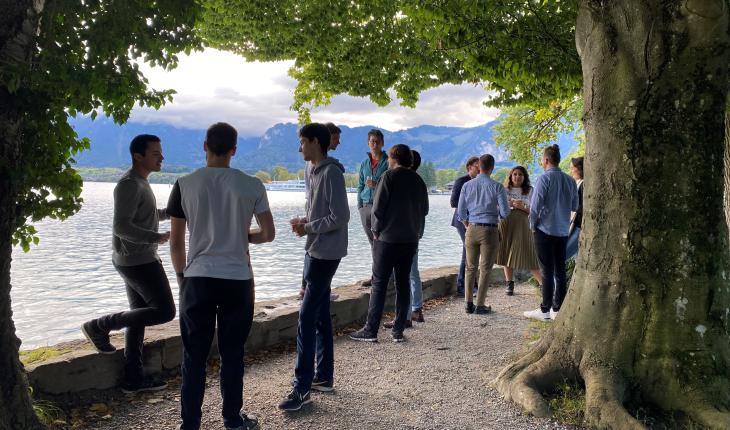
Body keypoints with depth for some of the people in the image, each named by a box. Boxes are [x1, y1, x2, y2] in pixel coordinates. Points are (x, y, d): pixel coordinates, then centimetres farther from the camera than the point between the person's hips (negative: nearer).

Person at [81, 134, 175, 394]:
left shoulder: (140, 183, 14)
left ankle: (133, 379, 16)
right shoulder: (129, 184, -17)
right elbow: (121, 227, -24)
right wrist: (157, 237, -22)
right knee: (165, 311, -7)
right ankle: (100, 326, 2)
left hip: (137, 260, 10)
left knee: (139, 316, 11)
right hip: (138, 261, -10)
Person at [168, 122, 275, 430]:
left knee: (194, 356, 9)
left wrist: (181, 275, 14)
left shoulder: (185, 185, -3)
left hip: (197, 279, 0)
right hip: (238, 280, 0)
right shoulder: (251, 185, -3)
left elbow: (175, 241, 1)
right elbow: (268, 234, 2)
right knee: (232, 353, 12)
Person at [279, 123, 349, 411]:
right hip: (315, 251, 10)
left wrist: (308, 228, -13)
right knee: (320, 315, 14)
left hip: (326, 254, -10)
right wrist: (305, 223, 2)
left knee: (307, 317, -10)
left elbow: (340, 217, -21)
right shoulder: (314, 172, 13)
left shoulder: (331, 173, -16)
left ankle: (302, 388, -5)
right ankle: (324, 376, 24)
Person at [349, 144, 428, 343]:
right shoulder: (418, 180, 10)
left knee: (379, 284, -1)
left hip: (387, 239, -5)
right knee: (403, 284, 9)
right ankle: (398, 331, 10)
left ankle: (371, 330, 1)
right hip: (411, 240, 5)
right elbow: (424, 210, 14)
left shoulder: (389, 176, -8)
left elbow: (378, 206, -11)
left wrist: (376, 230, -1)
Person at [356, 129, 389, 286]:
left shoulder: (388, 162, -1)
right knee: (372, 242, 10)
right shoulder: (364, 163, 15)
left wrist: (376, 184, -18)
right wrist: (360, 205, 11)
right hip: (366, 205, 5)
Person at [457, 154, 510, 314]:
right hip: (490, 230, -3)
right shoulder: (497, 186, -7)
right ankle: (480, 305, 6)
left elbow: (461, 211, 6)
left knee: (471, 268, 12)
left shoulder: (467, 185, 2)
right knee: (485, 269, 4)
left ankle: (469, 304, 12)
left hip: (472, 229, 3)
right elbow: (505, 212, -6)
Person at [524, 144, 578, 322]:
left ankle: (545, 310, 3)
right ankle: (557, 309, 16)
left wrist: (533, 225, 0)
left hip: (545, 230, -5)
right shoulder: (570, 180, 5)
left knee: (547, 271, -2)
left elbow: (535, 206, -14)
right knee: (560, 270, 10)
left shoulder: (544, 178, -12)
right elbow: (575, 207, 11)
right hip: (563, 232, 6)